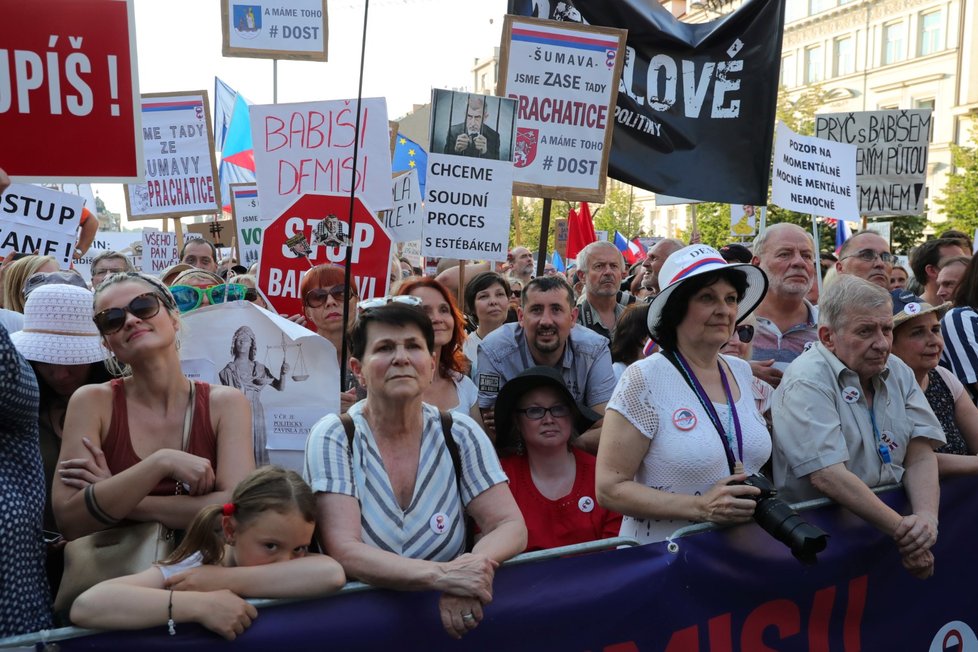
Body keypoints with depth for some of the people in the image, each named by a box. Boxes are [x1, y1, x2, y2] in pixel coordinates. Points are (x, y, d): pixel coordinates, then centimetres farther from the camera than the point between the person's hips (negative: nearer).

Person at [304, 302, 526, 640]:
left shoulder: (460, 434, -2)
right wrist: (440, 575, -29)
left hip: (449, 615, 2)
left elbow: (511, 526, -4)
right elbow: (344, 551, -16)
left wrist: (474, 566, -23)